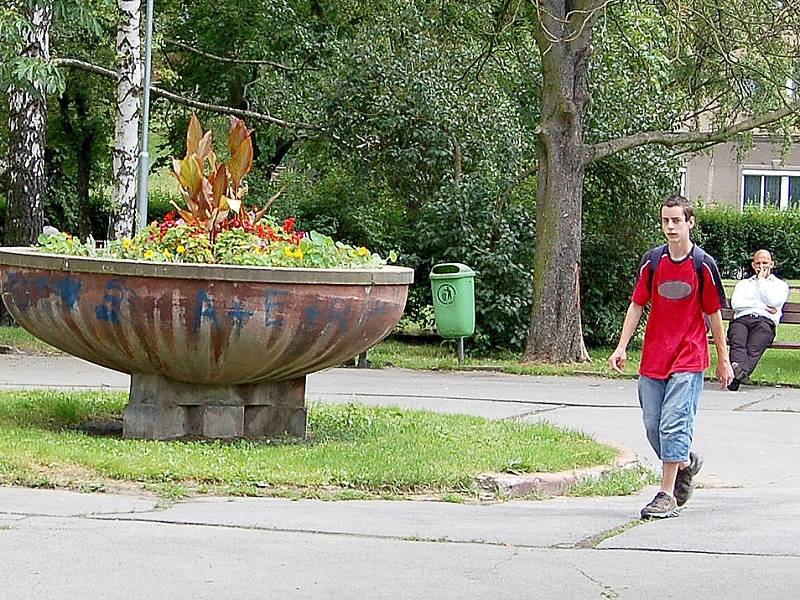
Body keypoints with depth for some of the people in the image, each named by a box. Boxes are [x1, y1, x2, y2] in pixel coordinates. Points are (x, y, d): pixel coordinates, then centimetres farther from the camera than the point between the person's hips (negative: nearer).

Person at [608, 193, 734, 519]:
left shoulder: (703, 265, -5)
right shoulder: (652, 261, 2)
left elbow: (713, 314, 2)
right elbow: (637, 305, 8)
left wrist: (723, 360, 6)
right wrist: (622, 346, 0)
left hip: (688, 359, -4)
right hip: (653, 356, 4)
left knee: (674, 423, -11)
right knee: (652, 425, 7)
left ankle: (667, 495, -7)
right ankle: (686, 462, 35)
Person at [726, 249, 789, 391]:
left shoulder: (781, 285, 26)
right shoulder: (743, 283, 32)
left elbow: (773, 301, 3)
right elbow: (735, 303, 12)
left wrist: (762, 279, 12)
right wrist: (762, 306, 2)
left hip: (765, 320, -2)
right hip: (741, 319, 2)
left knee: (753, 348, -35)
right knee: (737, 344, -34)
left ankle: (739, 372, -61)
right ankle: (739, 371, -60)